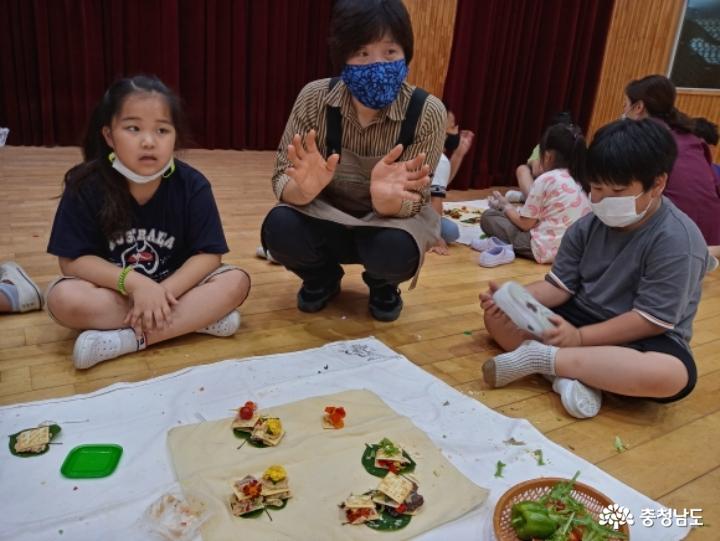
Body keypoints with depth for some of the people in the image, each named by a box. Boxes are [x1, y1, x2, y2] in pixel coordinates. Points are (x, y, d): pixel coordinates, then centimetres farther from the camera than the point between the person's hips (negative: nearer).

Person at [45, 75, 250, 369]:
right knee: (63, 299, -31)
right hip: (114, 290, 0)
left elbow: (208, 254, -15)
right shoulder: (87, 186, -16)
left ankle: (127, 339, -26)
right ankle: (199, 317, -25)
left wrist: (163, 291, -29)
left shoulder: (191, 185, -15)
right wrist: (133, 282, -30)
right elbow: (72, 260, -16)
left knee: (236, 282, -23)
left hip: (173, 286, 1)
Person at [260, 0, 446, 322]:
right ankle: (322, 279, 7)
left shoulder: (426, 112, -22)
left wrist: (387, 199, -44)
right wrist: (304, 189, -41)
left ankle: (383, 286, 5)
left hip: (391, 221, -1)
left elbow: (408, 204, -19)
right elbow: (283, 181, -16)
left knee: (395, 251, -34)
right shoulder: (315, 98, -18)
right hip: (328, 217, 2)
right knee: (279, 229, -29)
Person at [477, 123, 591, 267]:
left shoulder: (545, 179, -11)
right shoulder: (577, 180, 10)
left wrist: (505, 206, 10)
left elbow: (525, 224, -7)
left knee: (488, 216, 5)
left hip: (546, 249, -8)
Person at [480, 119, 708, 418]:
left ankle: (539, 357, -30)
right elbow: (559, 285, -3)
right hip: (581, 316, 5)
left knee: (674, 375, -39)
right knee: (497, 314, -9)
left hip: (642, 337, -4)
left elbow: (651, 320, -22)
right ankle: (568, 374, -29)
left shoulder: (676, 240, -20)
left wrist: (579, 337, -26)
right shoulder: (588, 225, -3)